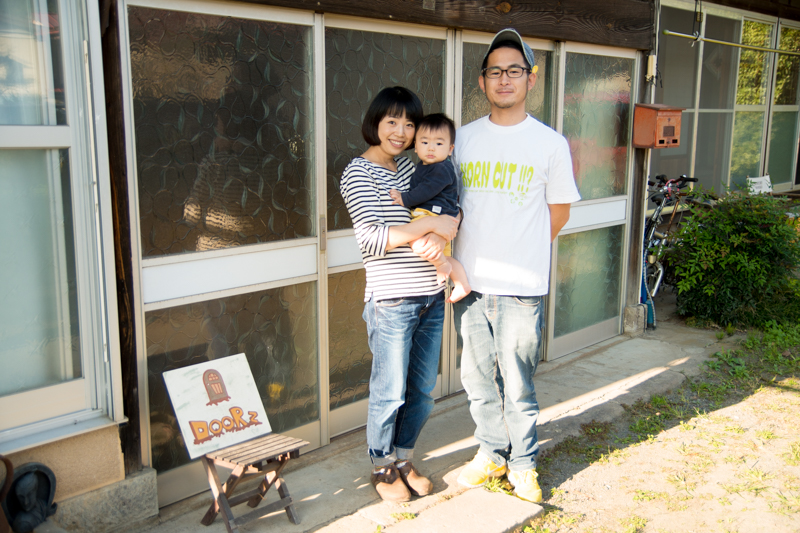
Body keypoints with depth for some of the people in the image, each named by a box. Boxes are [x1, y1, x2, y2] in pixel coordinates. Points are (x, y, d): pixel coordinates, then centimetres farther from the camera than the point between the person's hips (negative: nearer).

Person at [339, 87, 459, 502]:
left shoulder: (411, 167, 13)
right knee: (390, 393, 7)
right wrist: (432, 223, -21)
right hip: (392, 300, -7)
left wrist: (440, 237, -13)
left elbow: (449, 211, 10)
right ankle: (382, 468, 28)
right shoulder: (359, 173, -8)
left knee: (422, 390, 15)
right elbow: (372, 239, -19)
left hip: (431, 296, 7)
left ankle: (403, 459, 35)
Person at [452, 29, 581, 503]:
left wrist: (519, 254, 7)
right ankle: (491, 454, 33)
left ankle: (523, 464, 25)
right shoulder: (464, 138, 7)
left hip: (521, 287, -3)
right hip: (469, 284, 4)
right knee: (478, 379, 13)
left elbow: (558, 212, 7)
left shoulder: (550, 143, -1)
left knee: (517, 385, 4)